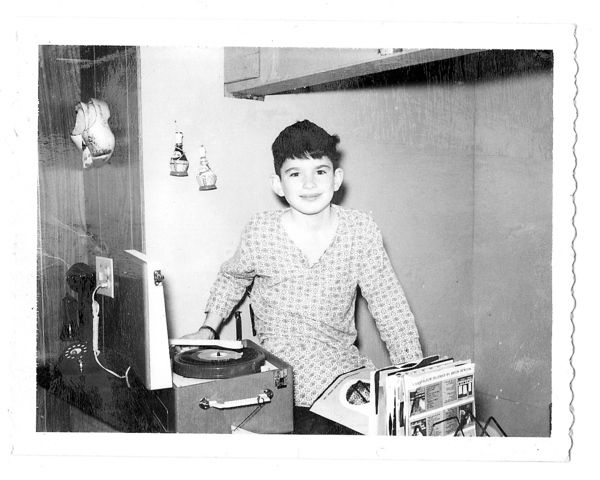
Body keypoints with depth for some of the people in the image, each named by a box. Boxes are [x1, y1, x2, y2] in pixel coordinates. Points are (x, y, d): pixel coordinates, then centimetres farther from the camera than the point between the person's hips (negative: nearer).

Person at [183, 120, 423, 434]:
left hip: (346, 365, 3)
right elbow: (233, 278, 15)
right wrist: (208, 329, 6)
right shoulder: (260, 233, -7)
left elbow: (389, 305, 0)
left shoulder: (361, 231, -6)